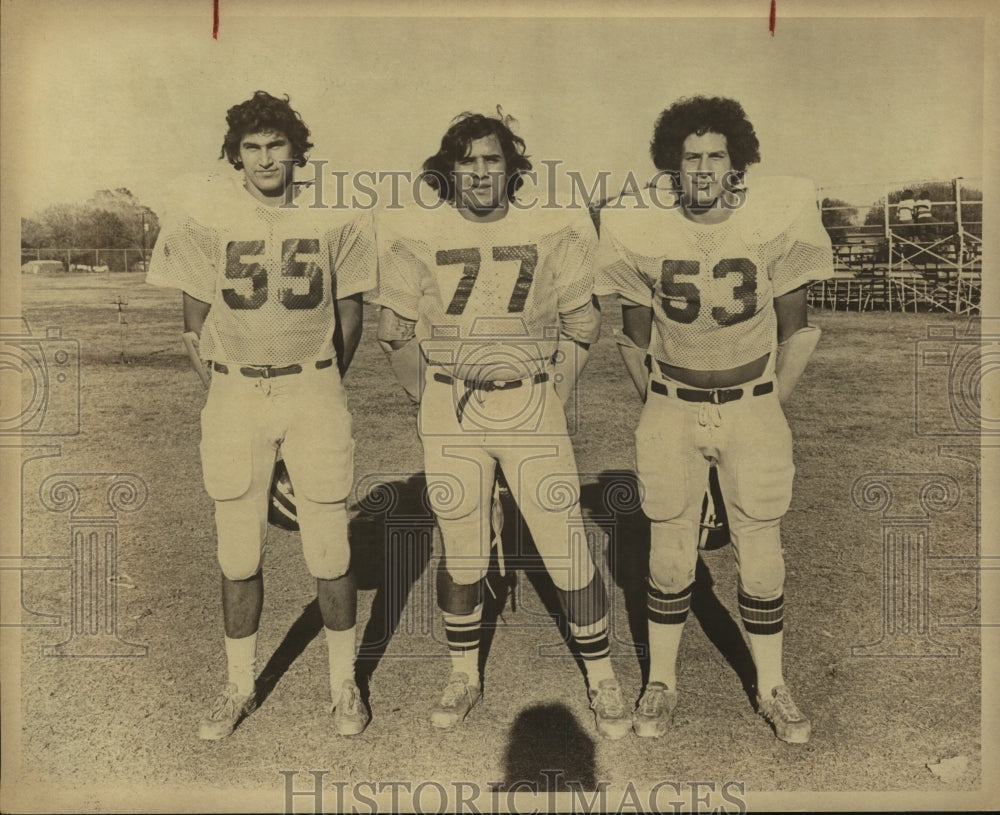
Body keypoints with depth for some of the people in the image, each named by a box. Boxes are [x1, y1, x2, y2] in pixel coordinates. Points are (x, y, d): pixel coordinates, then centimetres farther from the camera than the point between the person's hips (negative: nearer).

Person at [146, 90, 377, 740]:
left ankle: (345, 685, 22)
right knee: (239, 556, 8)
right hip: (235, 399, 1)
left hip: (314, 391, 0)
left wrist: (323, 385, 10)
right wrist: (230, 375, 7)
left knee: (330, 551, 2)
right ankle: (240, 687, 27)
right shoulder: (207, 213, 2)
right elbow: (196, 312, 9)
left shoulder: (335, 216, 2)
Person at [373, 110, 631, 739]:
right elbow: (397, 331, 9)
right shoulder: (418, 236, 0)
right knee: (461, 551, 11)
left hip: (533, 407, -1)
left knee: (569, 549, 0)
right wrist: (433, 401, 6)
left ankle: (603, 681, 19)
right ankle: (465, 675, 31)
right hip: (449, 414, 1)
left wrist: (553, 400, 1)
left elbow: (581, 326, 7)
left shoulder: (554, 231, -1)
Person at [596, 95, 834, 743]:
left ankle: (772, 688, 26)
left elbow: (793, 327, 4)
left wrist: (770, 403, 7)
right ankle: (662, 683, 26)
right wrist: (659, 400, 9)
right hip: (672, 407, 0)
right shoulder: (639, 228, -7)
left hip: (754, 405, 0)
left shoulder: (779, 219, -8)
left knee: (762, 552, 6)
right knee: (670, 551, 7)